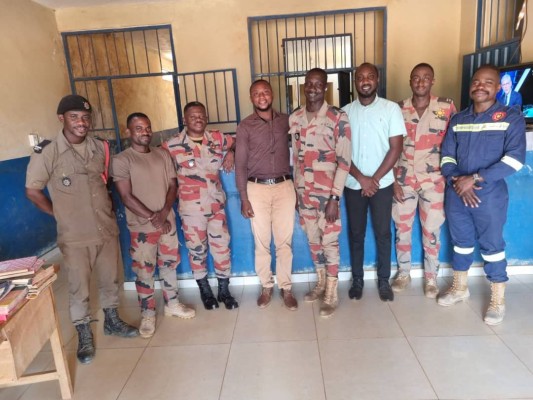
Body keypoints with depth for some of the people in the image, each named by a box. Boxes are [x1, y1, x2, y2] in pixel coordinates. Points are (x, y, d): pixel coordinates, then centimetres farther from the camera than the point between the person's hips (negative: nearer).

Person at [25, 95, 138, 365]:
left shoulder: (100, 148, 2)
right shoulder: (46, 153, -11)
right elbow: (32, 191, -3)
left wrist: (107, 209, 8)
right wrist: (59, 214, -1)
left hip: (106, 229, 4)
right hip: (74, 235, -4)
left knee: (109, 279, 17)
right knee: (79, 287, 9)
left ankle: (111, 320, 38)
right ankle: (84, 335, 28)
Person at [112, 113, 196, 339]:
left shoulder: (163, 155, 5)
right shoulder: (121, 160, -9)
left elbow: (172, 186, 3)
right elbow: (126, 197, -14)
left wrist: (164, 212, -13)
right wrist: (152, 218, -16)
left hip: (168, 221, 5)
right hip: (141, 226, -4)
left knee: (169, 264, 15)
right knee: (143, 271, 5)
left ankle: (172, 304, 33)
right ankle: (148, 314, 22)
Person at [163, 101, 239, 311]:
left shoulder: (217, 138, 2)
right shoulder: (172, 146, -7)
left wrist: (231, 153, -1)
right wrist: (175, 191, -8)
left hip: (216, 204, 3)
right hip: (191, 207, -3)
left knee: (222, 247, 9)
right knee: (197, 250, 10)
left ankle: (224, 290, 27)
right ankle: (205, 291, 31)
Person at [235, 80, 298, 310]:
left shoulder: (286, 121, 7)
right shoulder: (245, 126, 0)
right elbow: (240, 164, -2)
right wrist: (244, 198, -7)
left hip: (284, 187, 1)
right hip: (257, 188, -1)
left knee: (284, 240, 6)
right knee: (261, 242, 7)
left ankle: (286, 288, 21)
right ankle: (266, 287, 25)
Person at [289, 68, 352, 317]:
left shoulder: (338, 118, -10)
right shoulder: (294, 118, 5)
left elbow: (344, 160, -12)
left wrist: (335, 197, -16)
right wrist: (296, 190, 11)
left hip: (327, 192, -5)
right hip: (303, 192, 5)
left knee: (329, 242, 4)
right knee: (313, 241, 16)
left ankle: (332, 294, 20)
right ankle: (321, 284, 35)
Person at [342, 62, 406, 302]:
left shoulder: (391, 109, -2)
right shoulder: (345, 111, 2)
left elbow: (396, 148, -5)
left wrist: (375, 179, -12)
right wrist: (361, 178, -12)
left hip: (382, 183, -1)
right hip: (353, 184, 1)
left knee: (383, 233, 8)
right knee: (356, 234, 10)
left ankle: (384, 281, 25)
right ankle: (357, 279, 25)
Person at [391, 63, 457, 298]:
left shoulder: (447, 107, -2)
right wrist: (394, 180, -4)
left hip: (433, 180, -1)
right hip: (403, 179, 1)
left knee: (431, 230, 7)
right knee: (402, 228, 10)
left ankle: (431, 277, 27)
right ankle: (403, 273, 29)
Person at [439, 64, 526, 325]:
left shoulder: (511, 117, -4)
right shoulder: (457, 120, 9)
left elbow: (515, 159, -14)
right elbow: (446, 156, 6)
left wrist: (475, 178, -20)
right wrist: (457, 181, -12)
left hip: (490, 195, -4)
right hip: (456, 193, 4)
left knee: (492, 245, 5)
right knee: (460, 241, 15)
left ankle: (498, 301, 21)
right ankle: (460, 288, 33)